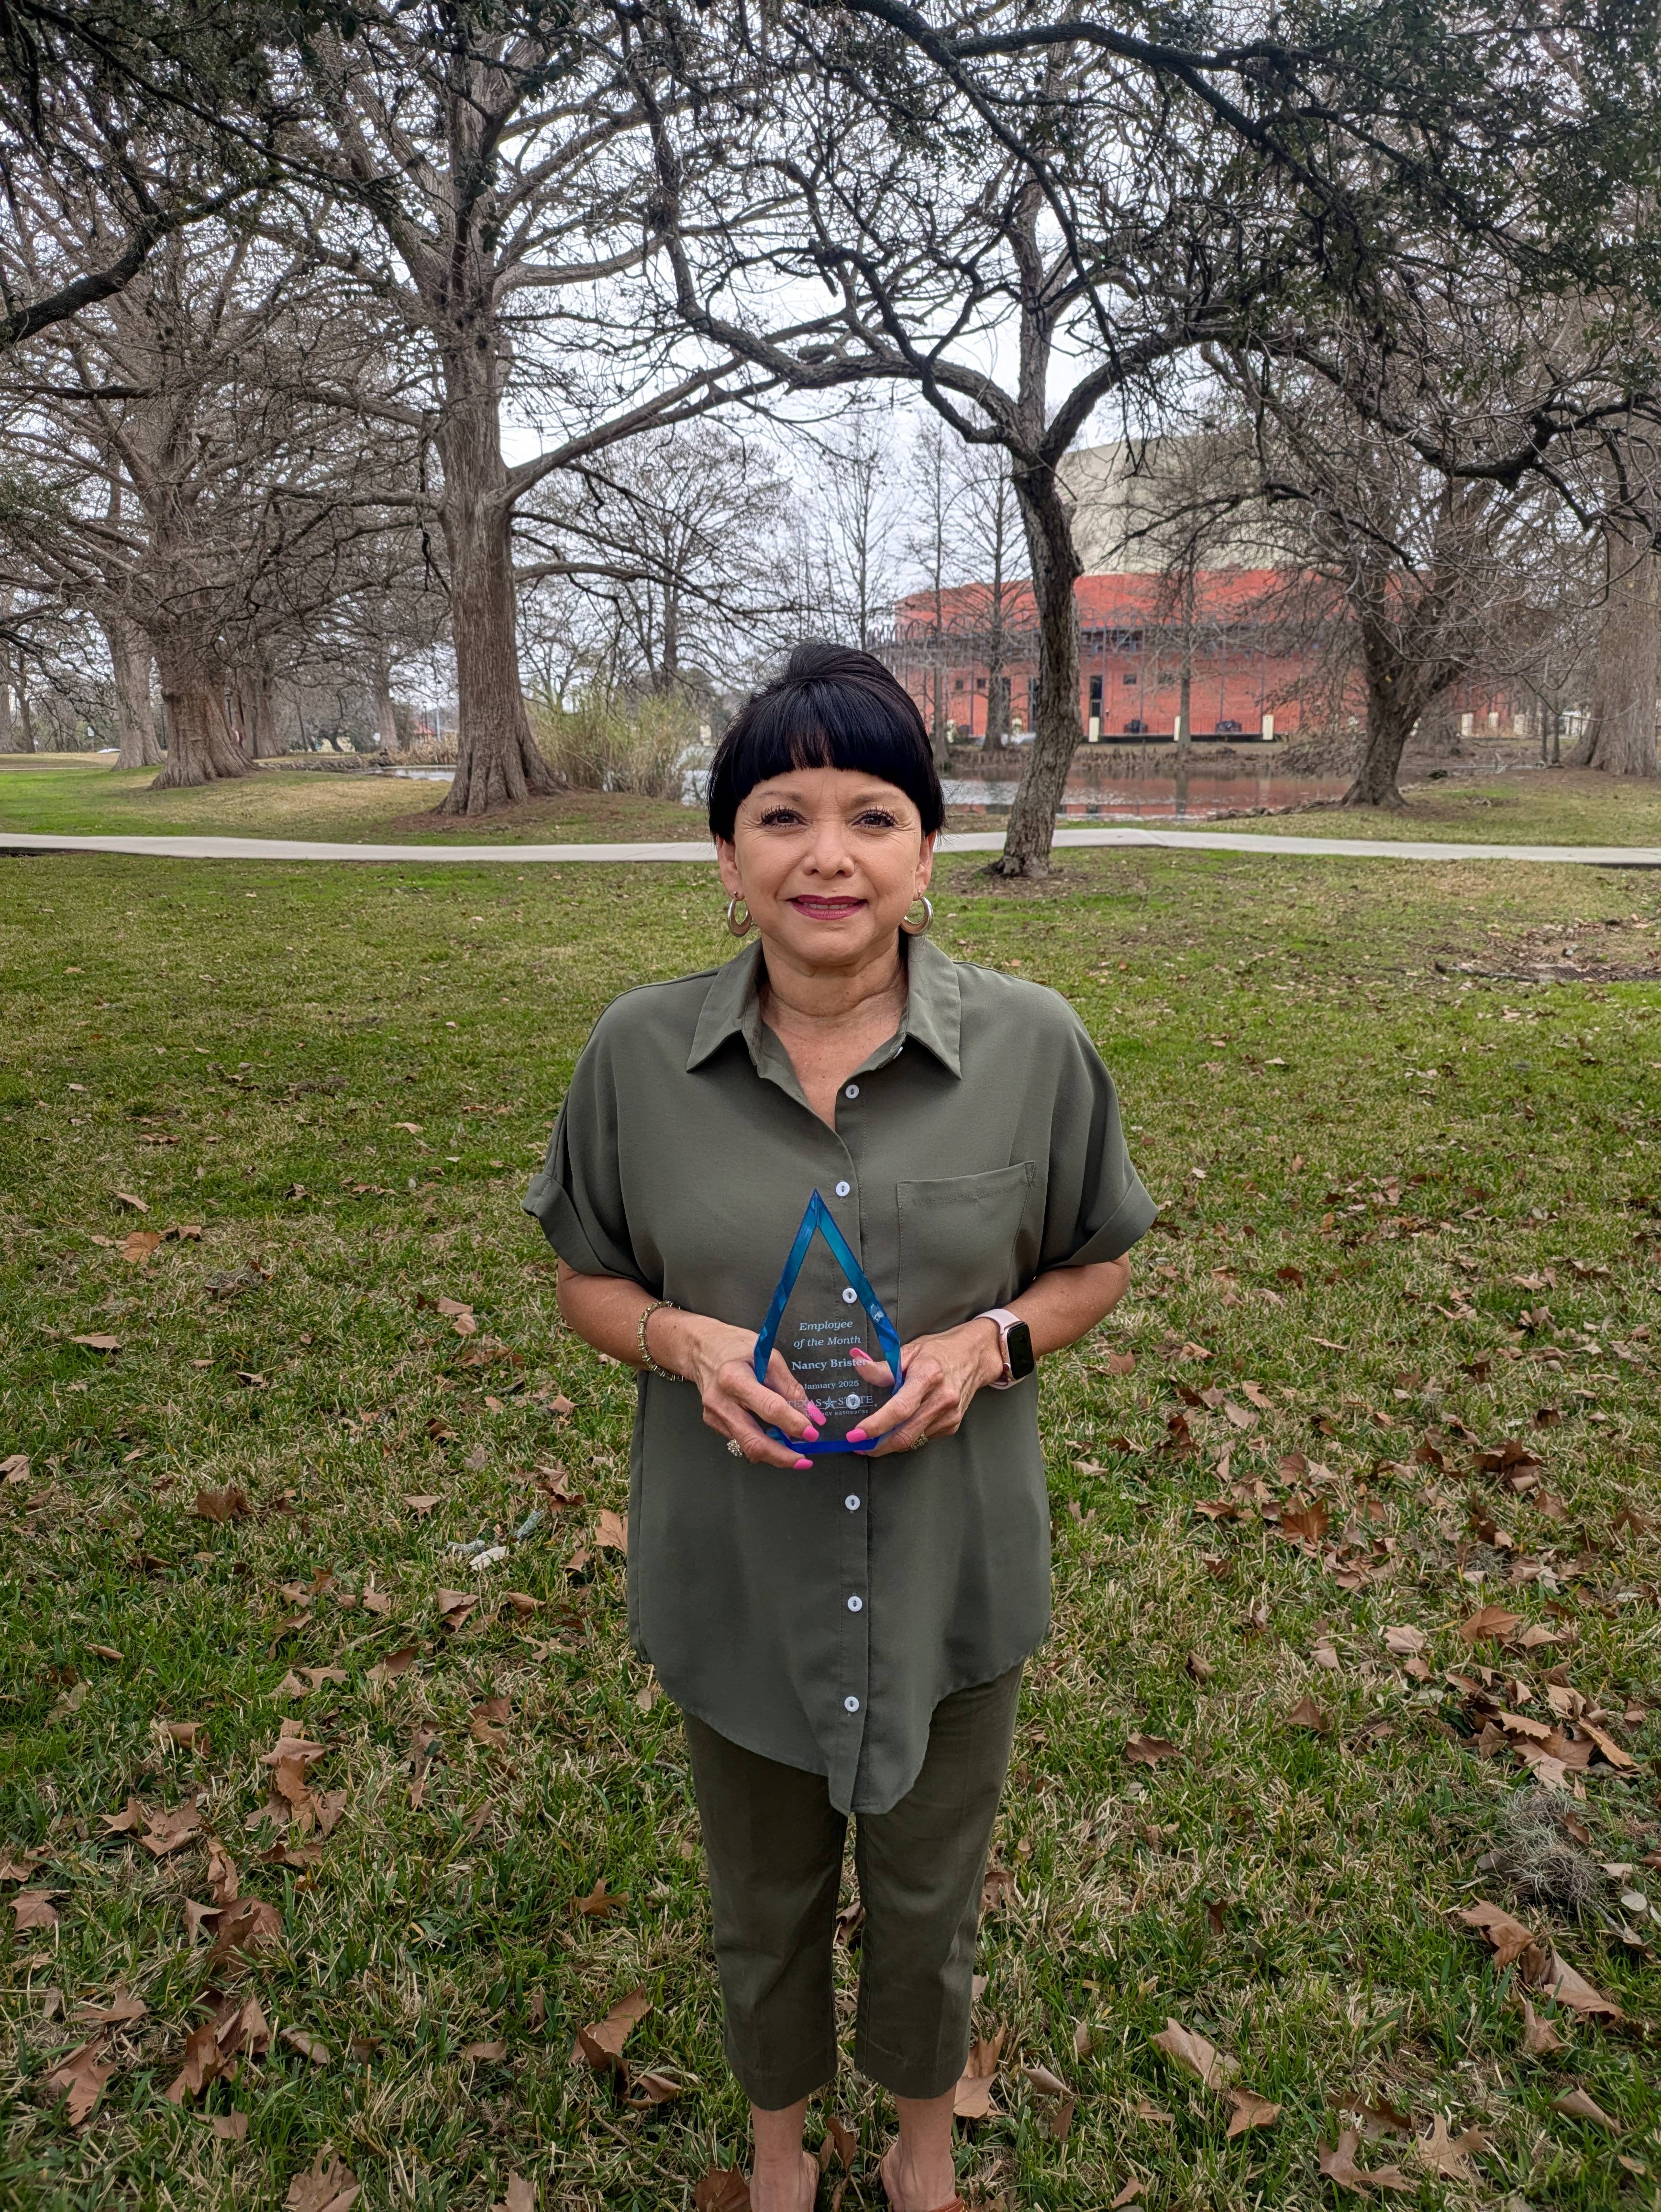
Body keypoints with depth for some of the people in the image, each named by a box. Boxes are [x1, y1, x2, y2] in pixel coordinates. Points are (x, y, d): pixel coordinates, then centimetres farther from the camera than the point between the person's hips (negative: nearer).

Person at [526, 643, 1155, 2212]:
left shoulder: (1035, 1047, -13)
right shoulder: (637, 1053, -12)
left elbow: (1099, 1262, 0)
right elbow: (586, 1275, 0)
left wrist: (986, 1343, -20)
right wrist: (687, 1343, -21)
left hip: (950, 1563, 0)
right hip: (734, 1567, 1)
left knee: (928, 1889, 24)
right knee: (762, 1895, 25)